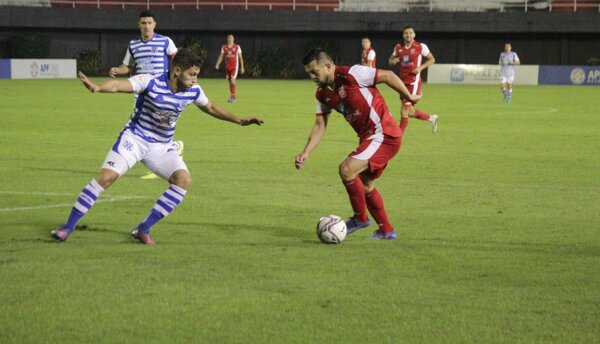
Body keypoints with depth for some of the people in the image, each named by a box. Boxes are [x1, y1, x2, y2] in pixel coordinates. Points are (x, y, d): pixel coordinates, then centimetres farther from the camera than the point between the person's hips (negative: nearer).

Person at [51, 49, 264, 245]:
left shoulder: (193, 91, -4)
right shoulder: (150, 82, -21)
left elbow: (210, 108, 18)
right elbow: (118, 85, -36)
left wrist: (239, 121, 18)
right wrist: (97, 87, -57)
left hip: (162, 147, 5)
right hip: (134, 138, -5)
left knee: (183, 179, -18)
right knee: (106, 177, -21)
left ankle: (144, 229, -9)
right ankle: (67, 227, -9)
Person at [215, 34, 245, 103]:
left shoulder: (237, 47, 0)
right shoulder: (224, 47, 7)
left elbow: (240, 57, 4)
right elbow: (221, 56, 6)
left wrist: (242, 67, 3)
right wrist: (217, 64, -8)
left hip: (235, 66, -4)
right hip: (227, 66, 4)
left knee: (232, 80, -19)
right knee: (230, 82, 7)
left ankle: (233, 96, -18)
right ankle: (234, 98, 16)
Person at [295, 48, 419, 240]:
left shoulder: (351, 75, -19)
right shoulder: (323, 94, 6)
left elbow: (387, 76, -12)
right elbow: (320, 125, 9)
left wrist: (409, 98, -3)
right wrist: (306, 153, -2)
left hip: (385, 135, -10)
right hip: (368, 138, 10)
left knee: (347, 169, -19)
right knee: (365, 187, 16)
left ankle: (360, 218, -2)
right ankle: (386, 231, 30)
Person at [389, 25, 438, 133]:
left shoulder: (421, 47, -7)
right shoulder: (398, 47, 4)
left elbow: (431, 59, 4)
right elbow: (391, 60, 18)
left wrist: (420, 67, -12)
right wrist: (392, 61, -6)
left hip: (413, 83, -6)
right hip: (403, 82, 6)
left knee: (404, 111, -8)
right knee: (410, 112, 12)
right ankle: (431, 118, 35)